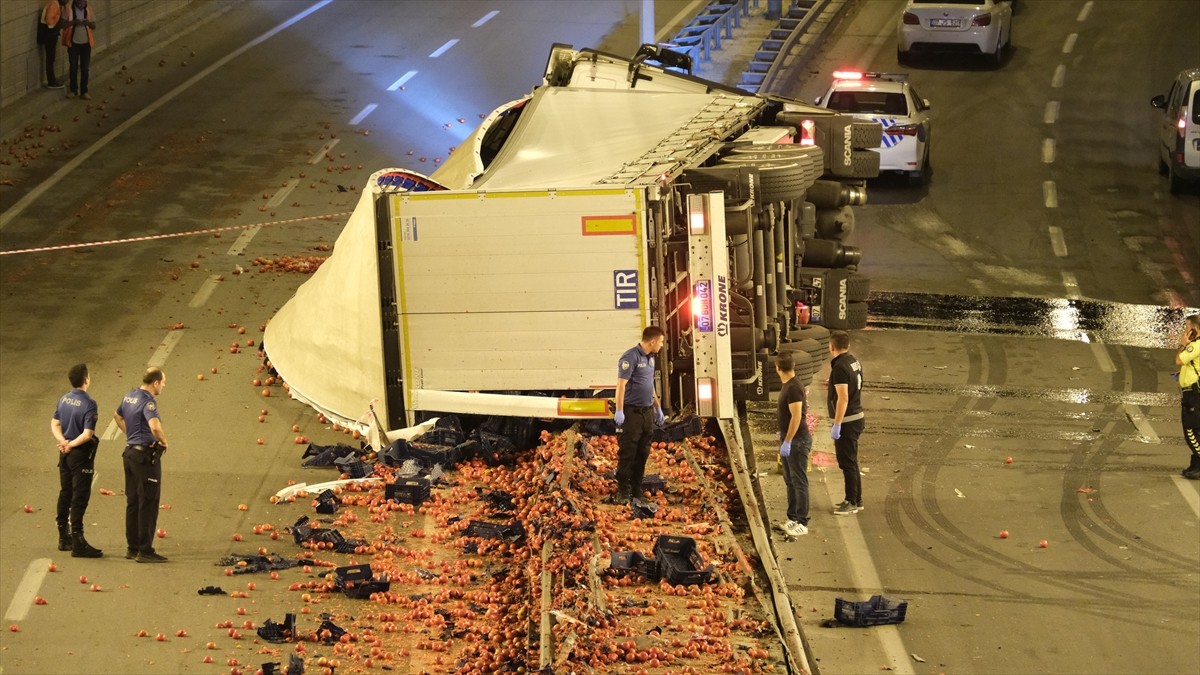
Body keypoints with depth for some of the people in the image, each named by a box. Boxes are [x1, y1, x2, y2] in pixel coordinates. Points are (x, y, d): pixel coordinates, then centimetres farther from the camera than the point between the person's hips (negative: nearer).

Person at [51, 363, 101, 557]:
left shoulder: (63, 399, 4)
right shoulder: (89, 404, -19)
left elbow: (55, 424, 7)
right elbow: (88, 434, -24)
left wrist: (63, 441, -6)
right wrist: (71, 444, -11)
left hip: (65, 453, 8)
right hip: (81, 454, -8)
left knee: (65, 494, 16)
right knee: (80, 497, -6)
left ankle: (64, 538, 25)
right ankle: (78, 543, -8)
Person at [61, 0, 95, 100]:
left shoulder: (88, 9, 0)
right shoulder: (68, 9, -8)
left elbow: (94, 26, 4)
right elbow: (63, 24, -12)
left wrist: (88, 23, -18)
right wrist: (73, 22, -27)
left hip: (86, 43, 2)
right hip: (73, 42, -2)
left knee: (85, 68, 3)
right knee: (73, 67, 4)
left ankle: (84, 91, 11)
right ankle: (73, 90, 16)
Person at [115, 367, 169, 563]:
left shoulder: (129, 396, 9)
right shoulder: (148, 401, -20)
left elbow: (118, 416, 28)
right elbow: (155, 427, -35)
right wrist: (164, 441, -16)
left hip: (131, 452, 9)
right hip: (146, 455, -9)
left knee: (133, 503, 14)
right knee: (148, 504, -4)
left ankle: (132, 548, 20)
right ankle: (145, 551, -2)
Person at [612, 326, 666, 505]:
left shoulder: (650, 358, 13)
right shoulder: (631, 357, -14)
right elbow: (621, 384, -19)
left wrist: (658, 408, 26)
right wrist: (619, 411, -24)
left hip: (647, 411, 8)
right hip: (632, 412, -8)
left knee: (642, 453, 11)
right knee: (627, 454, -5)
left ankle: (637, 490, 19)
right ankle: (623, 492, -1)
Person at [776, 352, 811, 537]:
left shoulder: (793, 388, -20)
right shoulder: (787, 386, 10)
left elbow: (797, 416, -24)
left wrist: (787, 441, -23)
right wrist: (783, 435, 28)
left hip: (797, 441, -10)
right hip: (789, 440, 10)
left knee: (799, 482, -6)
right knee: (790, 480, 16)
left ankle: (802, 523, -4)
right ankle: (793, 517, 24)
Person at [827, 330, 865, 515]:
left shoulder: (840, 367, -21)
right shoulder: (854, 361, 8)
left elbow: (843, 398, -25)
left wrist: (836, 425, -23)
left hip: (847, 422, -10)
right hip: (857, 417, 10)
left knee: (847, 463, -3)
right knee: (850, 462, 17)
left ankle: (852, 503, 2)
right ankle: (856, 500, 24)